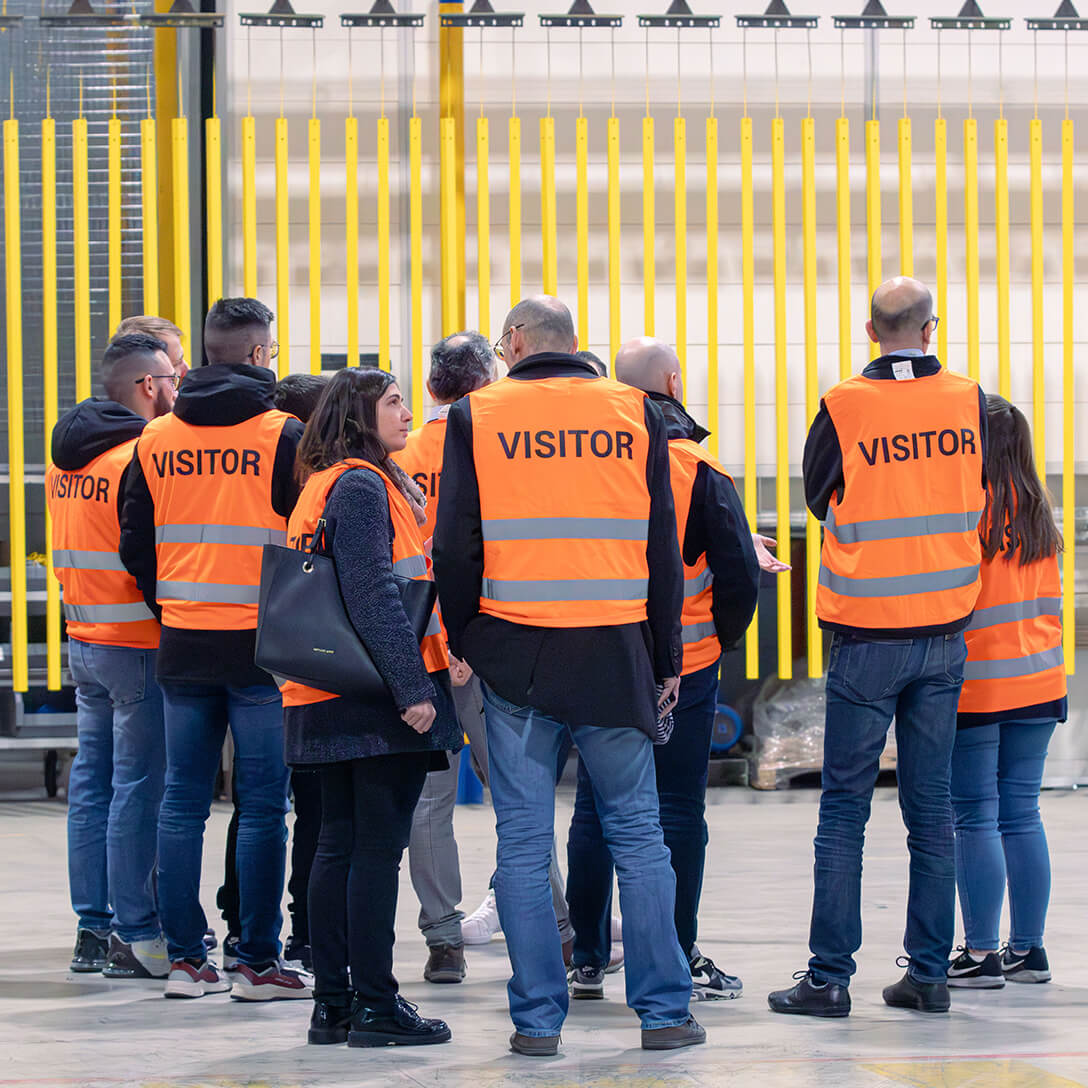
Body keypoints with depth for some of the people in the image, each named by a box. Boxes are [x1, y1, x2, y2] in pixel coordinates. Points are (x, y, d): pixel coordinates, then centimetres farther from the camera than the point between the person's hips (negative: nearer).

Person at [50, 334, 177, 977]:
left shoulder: (68, 457, 12)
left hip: (82, 638, 9)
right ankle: (137, 937, -4)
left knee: (92, 782, 12)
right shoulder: (142, 454, -16)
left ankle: (94, 926, 16)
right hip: (137, 645, -9)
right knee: (139, 788, -5)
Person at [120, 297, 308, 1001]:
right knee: (263, 805, 0)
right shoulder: (283, 435, -8)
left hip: (182, 645, 4)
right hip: (262, 645, -4)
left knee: (183, 802, 9)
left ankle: (186, 958, 9)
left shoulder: (156, 440, 6)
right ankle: (258, 963, 0)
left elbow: (136, 544, 11)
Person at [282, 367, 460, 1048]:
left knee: (340, 845, 11)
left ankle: (333, 1004, 13)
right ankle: (375, 1007, -5)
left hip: (329, 701, 10)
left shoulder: (324, 486, 18)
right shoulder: (363, 486, -11)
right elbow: (374, 595, -20)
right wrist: (411, 686, -22)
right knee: (379, 847, -6)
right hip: (377, 693, -9)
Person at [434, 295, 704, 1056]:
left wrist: (461, 643, 12)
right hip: (615, 651, 1)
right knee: (637, 832, 8)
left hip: (515, 652, -1)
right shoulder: (635, 413, 5)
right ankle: (664, 1010, 7)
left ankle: (538, 1016, 3)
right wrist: (666, 659, 12)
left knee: (524, 842, 4)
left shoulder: (477, 416, 1)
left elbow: (456, 545, -1)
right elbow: (663, 548, 6)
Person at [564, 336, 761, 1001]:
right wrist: (721, 636, 6)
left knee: (595, 812, 9)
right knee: (678, 810, 2)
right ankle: (677, 963, 3)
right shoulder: (699, 471, -9)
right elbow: (740, 572, -10)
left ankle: (588, 960, 13)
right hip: (683, 670, -3)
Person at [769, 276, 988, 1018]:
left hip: (867, 636, -3)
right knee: (931, 809, 9)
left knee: (845, 809, 1)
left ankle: (830, 977, -1)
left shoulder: (844, 408, -11)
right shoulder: (969, 401, -2)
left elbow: (818, 496, 5)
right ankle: (929, 974, 10)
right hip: (945, 631, 3)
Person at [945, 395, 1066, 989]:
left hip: (974, 686, -6)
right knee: (1022, 813, 11)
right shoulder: (1036, 509, 6)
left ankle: (980, 955, -1)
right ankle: (1028, 950, 13)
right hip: (1036, 684, 6)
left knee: (975, 818, -2)